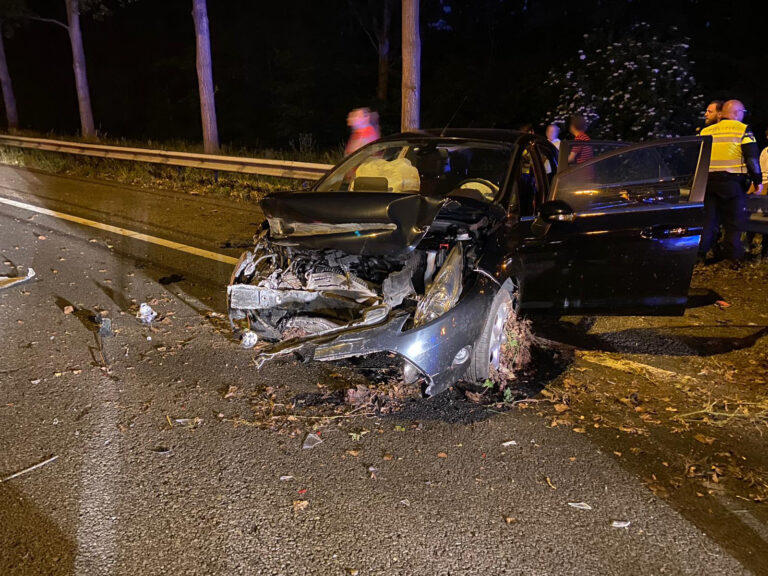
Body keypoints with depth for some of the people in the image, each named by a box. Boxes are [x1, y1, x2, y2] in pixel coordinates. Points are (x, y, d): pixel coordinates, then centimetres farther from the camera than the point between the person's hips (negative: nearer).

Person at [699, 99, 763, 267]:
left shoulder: (706, 131, 10)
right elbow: (752, 158, -8)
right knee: (734, 222, 3)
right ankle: (734, 259, 5)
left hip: (708, 182, 4)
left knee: (708, 220, 10)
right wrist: (758, 181, -1)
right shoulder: (742, 130, -3)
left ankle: (699, 255, 8)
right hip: (733, 183, -4)